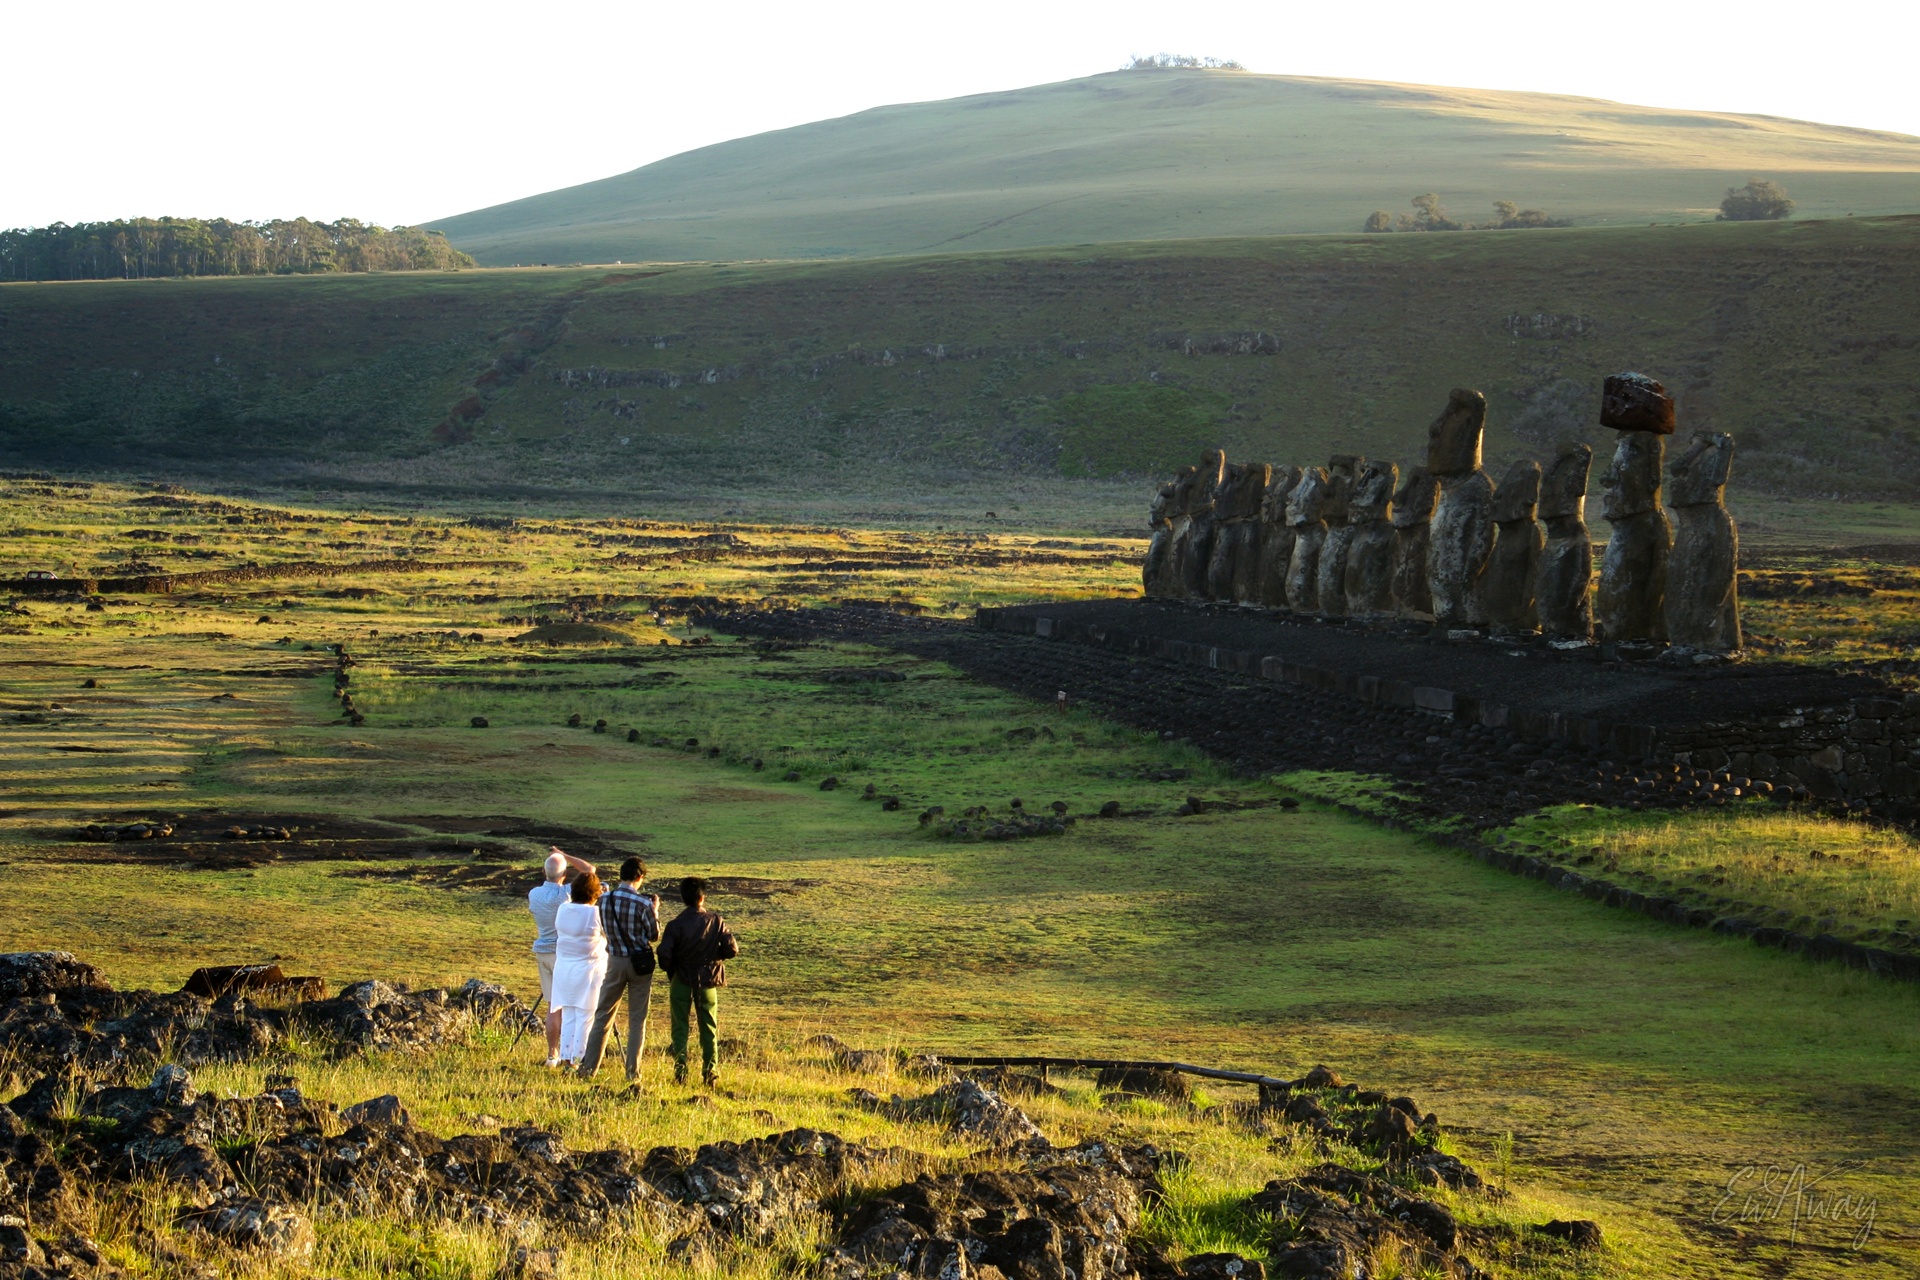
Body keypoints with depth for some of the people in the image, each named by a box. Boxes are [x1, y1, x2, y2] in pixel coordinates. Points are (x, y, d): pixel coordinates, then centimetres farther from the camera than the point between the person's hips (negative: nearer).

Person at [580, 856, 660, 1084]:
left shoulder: (605, 899, -4)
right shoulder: (643, 903, -15)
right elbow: (654, 935, -6)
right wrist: (655, 910, 9)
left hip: (614, 960, 3)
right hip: (640, 962, -3)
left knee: (602, 1016, 11)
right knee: (637, 1020, 6)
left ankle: (588, 1068, 11)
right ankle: (633, 1073, 5)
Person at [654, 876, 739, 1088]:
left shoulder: (676, 925, -13)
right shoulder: (716, 921, -7)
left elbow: (664, 954, -17)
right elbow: (732, 949, -8)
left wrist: (670, 969, 4)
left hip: (681, 981, -1)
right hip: (708, 981, 1)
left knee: (680, 1028, 8)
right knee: (709, 1030, 12)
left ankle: (680, 1073, 1)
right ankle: (709, 1075, 8)